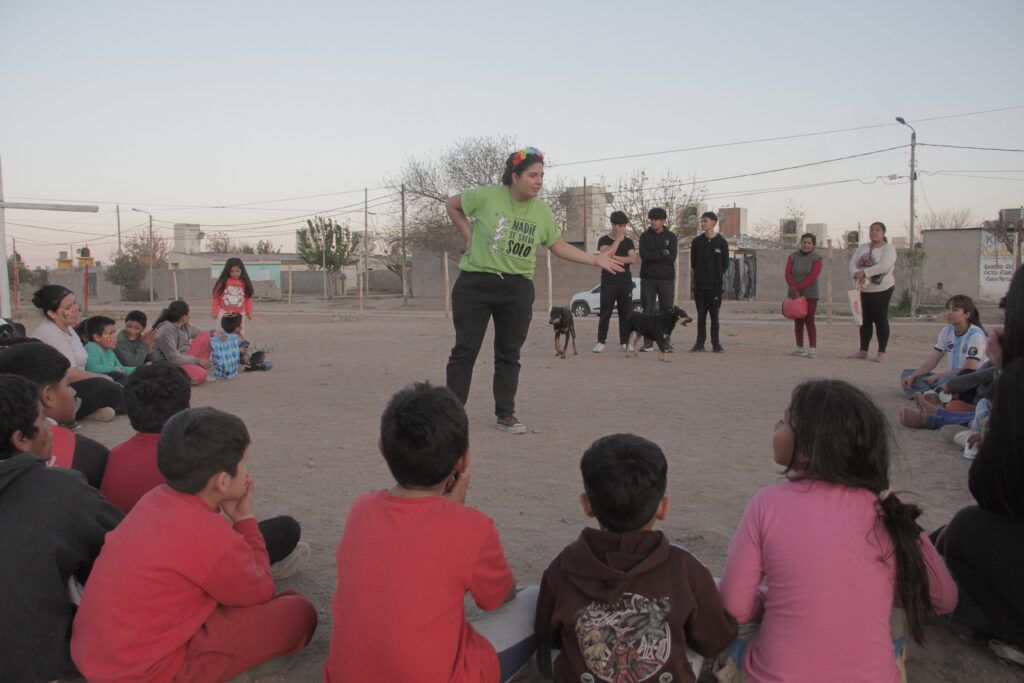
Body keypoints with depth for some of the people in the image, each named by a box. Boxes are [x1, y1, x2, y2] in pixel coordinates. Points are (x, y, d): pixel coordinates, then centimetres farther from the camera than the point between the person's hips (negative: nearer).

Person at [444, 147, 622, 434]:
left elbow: (558, 246, 9)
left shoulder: (542, 211, 2)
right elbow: (451, 205, 7)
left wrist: (595, 259, 0)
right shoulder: (487, 196, -9)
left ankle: (505, 414, 19)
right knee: (465, 348, 0)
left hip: (517, 288, 3)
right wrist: (469, 234, -1)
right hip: (475, 283, -3)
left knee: (509, 353, 8)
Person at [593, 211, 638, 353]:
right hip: (608, 282, -3)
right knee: (605, 313, -4)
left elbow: (633, 259, -1)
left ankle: (624, 342, 10)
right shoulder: (604, 240, 3)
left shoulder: (628, 242, 13)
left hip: (625, 282, 3)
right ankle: (601, 341, 2)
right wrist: (618, 239, -16)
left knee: (625, 313, 3)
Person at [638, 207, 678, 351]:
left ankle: (666, 342, 5)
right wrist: (662, 253, -9)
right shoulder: (645, 236, 7)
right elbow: (644, 255, -9)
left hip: (666, 279, 0)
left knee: (666, 311, -1)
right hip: (648, 278, 0)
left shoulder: (671, 236, 7)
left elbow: (671, 258, -7)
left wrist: (653, 256, -9)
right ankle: (648, 343, 3)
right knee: (648, 311, -1)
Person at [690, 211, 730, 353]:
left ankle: (716, 343, 4)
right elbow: (693, 263, 11)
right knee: (701, 314, 5)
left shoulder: (721, 242, 2)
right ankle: (700, 342, 9)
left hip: (715, 284, -2)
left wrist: (717, 275, 4)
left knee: (714, 314, -1)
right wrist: (700, 274, 8)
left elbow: (725, 264, 7)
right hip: (699, 284, 2)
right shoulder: (697, 241, 7)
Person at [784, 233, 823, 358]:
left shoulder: (816, 258, -4)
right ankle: (800, 348, 12)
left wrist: (798, 288, -18)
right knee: (798, 321, 7)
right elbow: (788, 274, -4)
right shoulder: (793, 256, 5)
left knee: (809, 320, -10)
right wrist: (795, 289, -17)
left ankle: (813, 349, -10)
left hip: (810, 295, -4)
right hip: (795, 294, 4)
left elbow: (813, 276, -15)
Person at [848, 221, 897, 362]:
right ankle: (863, 351, 14)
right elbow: (853, 263, 4)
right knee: (865, 320, 9)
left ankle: (881, 353, 3)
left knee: (880, 320, -2)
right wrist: (857, 276, -16)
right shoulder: (863, 247, 13)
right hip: (863, 289, 6)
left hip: (881, 289, -6)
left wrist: (864, 272, -20)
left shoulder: (888, 248, -6)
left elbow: (884, 266, -22)